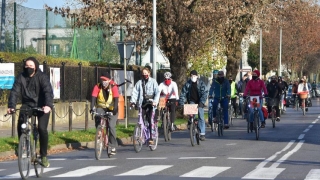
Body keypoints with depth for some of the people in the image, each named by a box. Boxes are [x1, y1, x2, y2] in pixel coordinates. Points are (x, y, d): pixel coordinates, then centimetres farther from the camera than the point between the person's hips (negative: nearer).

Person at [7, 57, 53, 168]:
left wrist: (48, 105, -42)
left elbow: (48, 91, -24)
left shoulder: (42, 77, -11)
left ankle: (43, 156, -3)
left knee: (42, 128, -18)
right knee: (21, 123, -24)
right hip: (27, 105, 3)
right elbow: (14, 92, -12)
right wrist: (11, 106, -29)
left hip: (42, 106, -3)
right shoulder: (21, 77, -3)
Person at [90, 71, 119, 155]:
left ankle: (113, 147, -3)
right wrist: (92, 108, -39)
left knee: (111, 126, -13)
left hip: (111, 108, -2)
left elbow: (116, 99, -26)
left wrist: (114, 110, -40)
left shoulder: (113, 87, -18)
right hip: (101, 107, 2)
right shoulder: (97, 87, -13)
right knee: (97, 118, -27)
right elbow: (93, 97, -22)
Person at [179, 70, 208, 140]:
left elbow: (204, 93, -14)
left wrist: (202, 102, -28)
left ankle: (202, 134, -4)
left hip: (199, 103, -1)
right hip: (191, 101, 2)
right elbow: (183, 93, -4)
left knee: (201, 117, -5)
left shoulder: (201, 83, -8)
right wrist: (181, 103, -16)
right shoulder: (187, 84, -3)